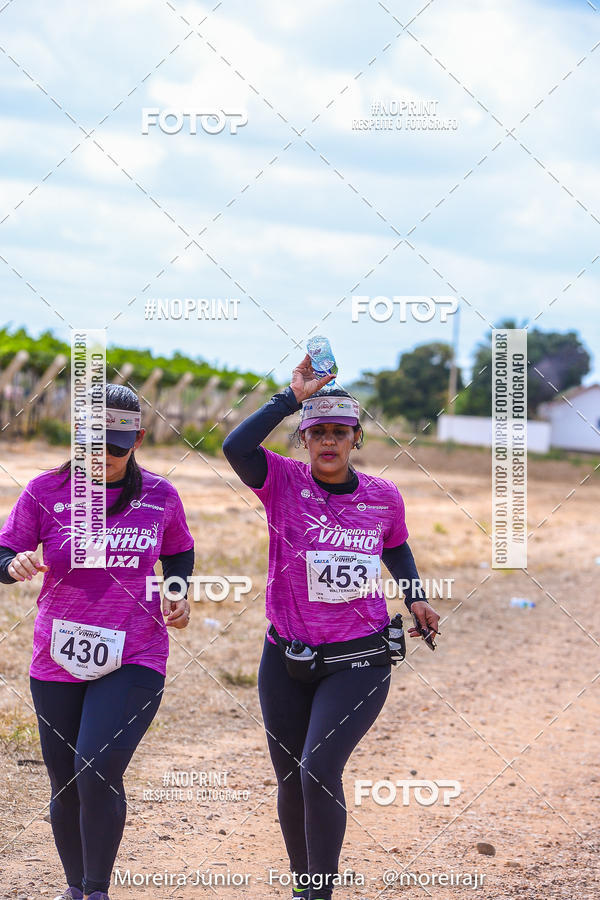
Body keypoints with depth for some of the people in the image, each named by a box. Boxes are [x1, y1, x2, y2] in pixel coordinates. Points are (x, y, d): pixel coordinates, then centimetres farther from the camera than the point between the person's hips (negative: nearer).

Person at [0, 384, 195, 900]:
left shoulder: (160, 497, 1)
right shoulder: (46, 492, -2)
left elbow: (179, 553, 19)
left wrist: (178, 598, 1)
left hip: (134, 663, -1)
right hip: (58, 663, 2)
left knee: (99, 773, -20)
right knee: (66, 787, 9)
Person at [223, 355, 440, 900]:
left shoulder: (384, 497, 2)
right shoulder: (284, 482, -5)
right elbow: (236, 447, -25)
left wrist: (415, 596, 7)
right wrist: (293, 396, -23)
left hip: (359, 664, -1)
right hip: (288, 662, 1)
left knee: (320, 769, -18)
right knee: (291, 781, 11)